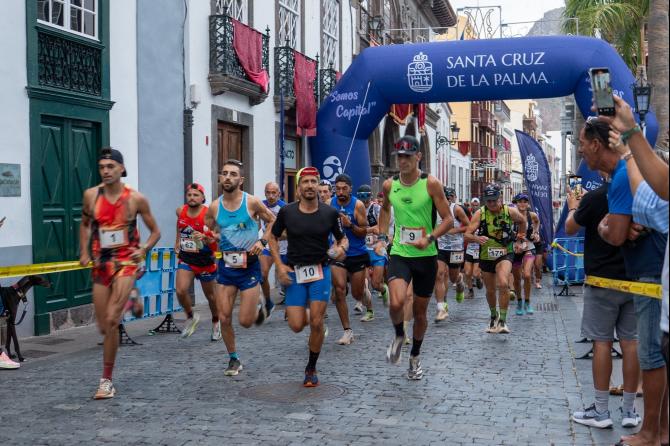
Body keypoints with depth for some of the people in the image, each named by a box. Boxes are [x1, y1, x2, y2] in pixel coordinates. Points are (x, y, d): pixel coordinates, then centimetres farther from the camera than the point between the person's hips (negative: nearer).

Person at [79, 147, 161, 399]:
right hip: (100, 263, 4)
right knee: (103, 327, 8)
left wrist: (143, 250, -13)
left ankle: (106, 381, -8)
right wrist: (84, 251, 7)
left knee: (111, 321, -18)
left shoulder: (136, 199, -6)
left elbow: (155, 232, 5)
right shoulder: (91, 195, 1)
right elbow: (85, 224, 20)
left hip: (126, 261, -4)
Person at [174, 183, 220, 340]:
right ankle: (191, 317, 11)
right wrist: (177, 241, 18)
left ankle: (216, 322, 39)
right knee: (180, 291, -17)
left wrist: (205, 238, -36)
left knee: (210, 295, 13)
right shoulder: (180, 211, -3)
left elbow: (216, 242, -17)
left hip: (205, 261, -3)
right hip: (186, 259, 3)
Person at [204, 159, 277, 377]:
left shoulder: (252, 202, -10)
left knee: (245, 321, -4)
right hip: (226, 265, 3)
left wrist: (262, 241, -10)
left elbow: (272, 220, 5)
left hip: (249, 265, -3)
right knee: (224, 318, 1)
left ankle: (258, 307, 32)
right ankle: (233, 359, 21)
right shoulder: (214, 207, -1)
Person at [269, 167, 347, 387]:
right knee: (296, 326, -6)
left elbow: (342, 238, 10)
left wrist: (341, 248, -14)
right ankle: (302, 313, 34)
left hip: (320, 270, 0)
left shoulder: (330, 213, -4)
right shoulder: (286, 212, -4)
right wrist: (279, 265, -2)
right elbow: (273, 237, 9)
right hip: (294, 271, 1)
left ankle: (311, 369, 14)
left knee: (316, 323, -7)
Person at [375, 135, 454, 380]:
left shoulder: (431, 184, -9)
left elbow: (448, 219, -7)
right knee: (396, 303, -24)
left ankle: (415, 357, 35)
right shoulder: (389, 185, 1)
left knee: (420, 311, 11)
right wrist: (382, 237, 11)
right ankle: (399, 336, 9)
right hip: (399, 253, 1)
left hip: (426, 256, -1)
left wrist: (429, 238, -22)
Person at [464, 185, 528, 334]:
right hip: (486, 256, 2)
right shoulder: (479, 214, -12)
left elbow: (522, 221, 15)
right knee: (490, 290, 15)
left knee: (503, 284, -26)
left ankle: (502, 321, -17)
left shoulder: (510, 211, -8)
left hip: (504, 254, -2)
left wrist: (521, 235, 15)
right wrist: (477, 239, -35)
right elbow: (467, 234, -17)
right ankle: (494, 316, 43)